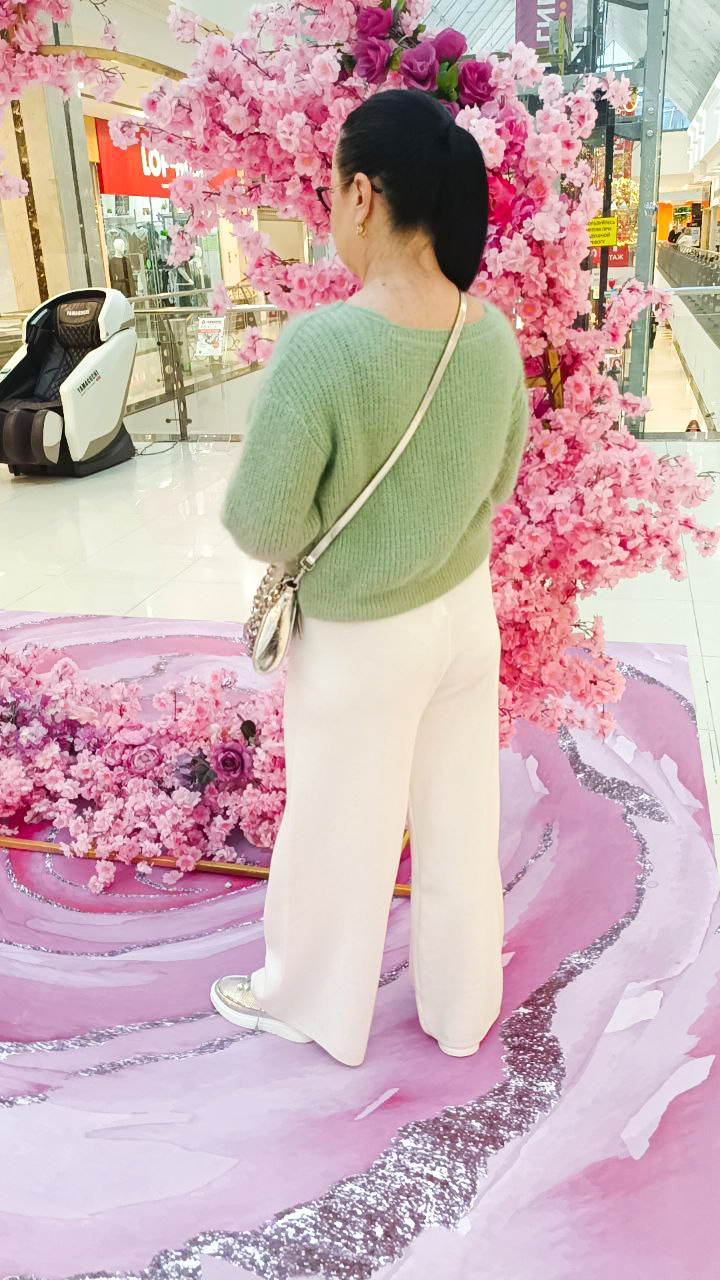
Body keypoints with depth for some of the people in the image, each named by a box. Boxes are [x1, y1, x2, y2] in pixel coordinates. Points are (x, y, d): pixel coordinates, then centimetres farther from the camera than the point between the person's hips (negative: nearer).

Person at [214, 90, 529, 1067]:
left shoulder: (321, 344, -28)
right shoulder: (494, 335, -8)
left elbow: (259, 528, -21)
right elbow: (497, 484, 6)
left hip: (362, 642, -5)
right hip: (467, 612, 6)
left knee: (340, 831, 17)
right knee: (459, 819, 21)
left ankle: (314, 1004, 44)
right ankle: (461, 1004, 45)